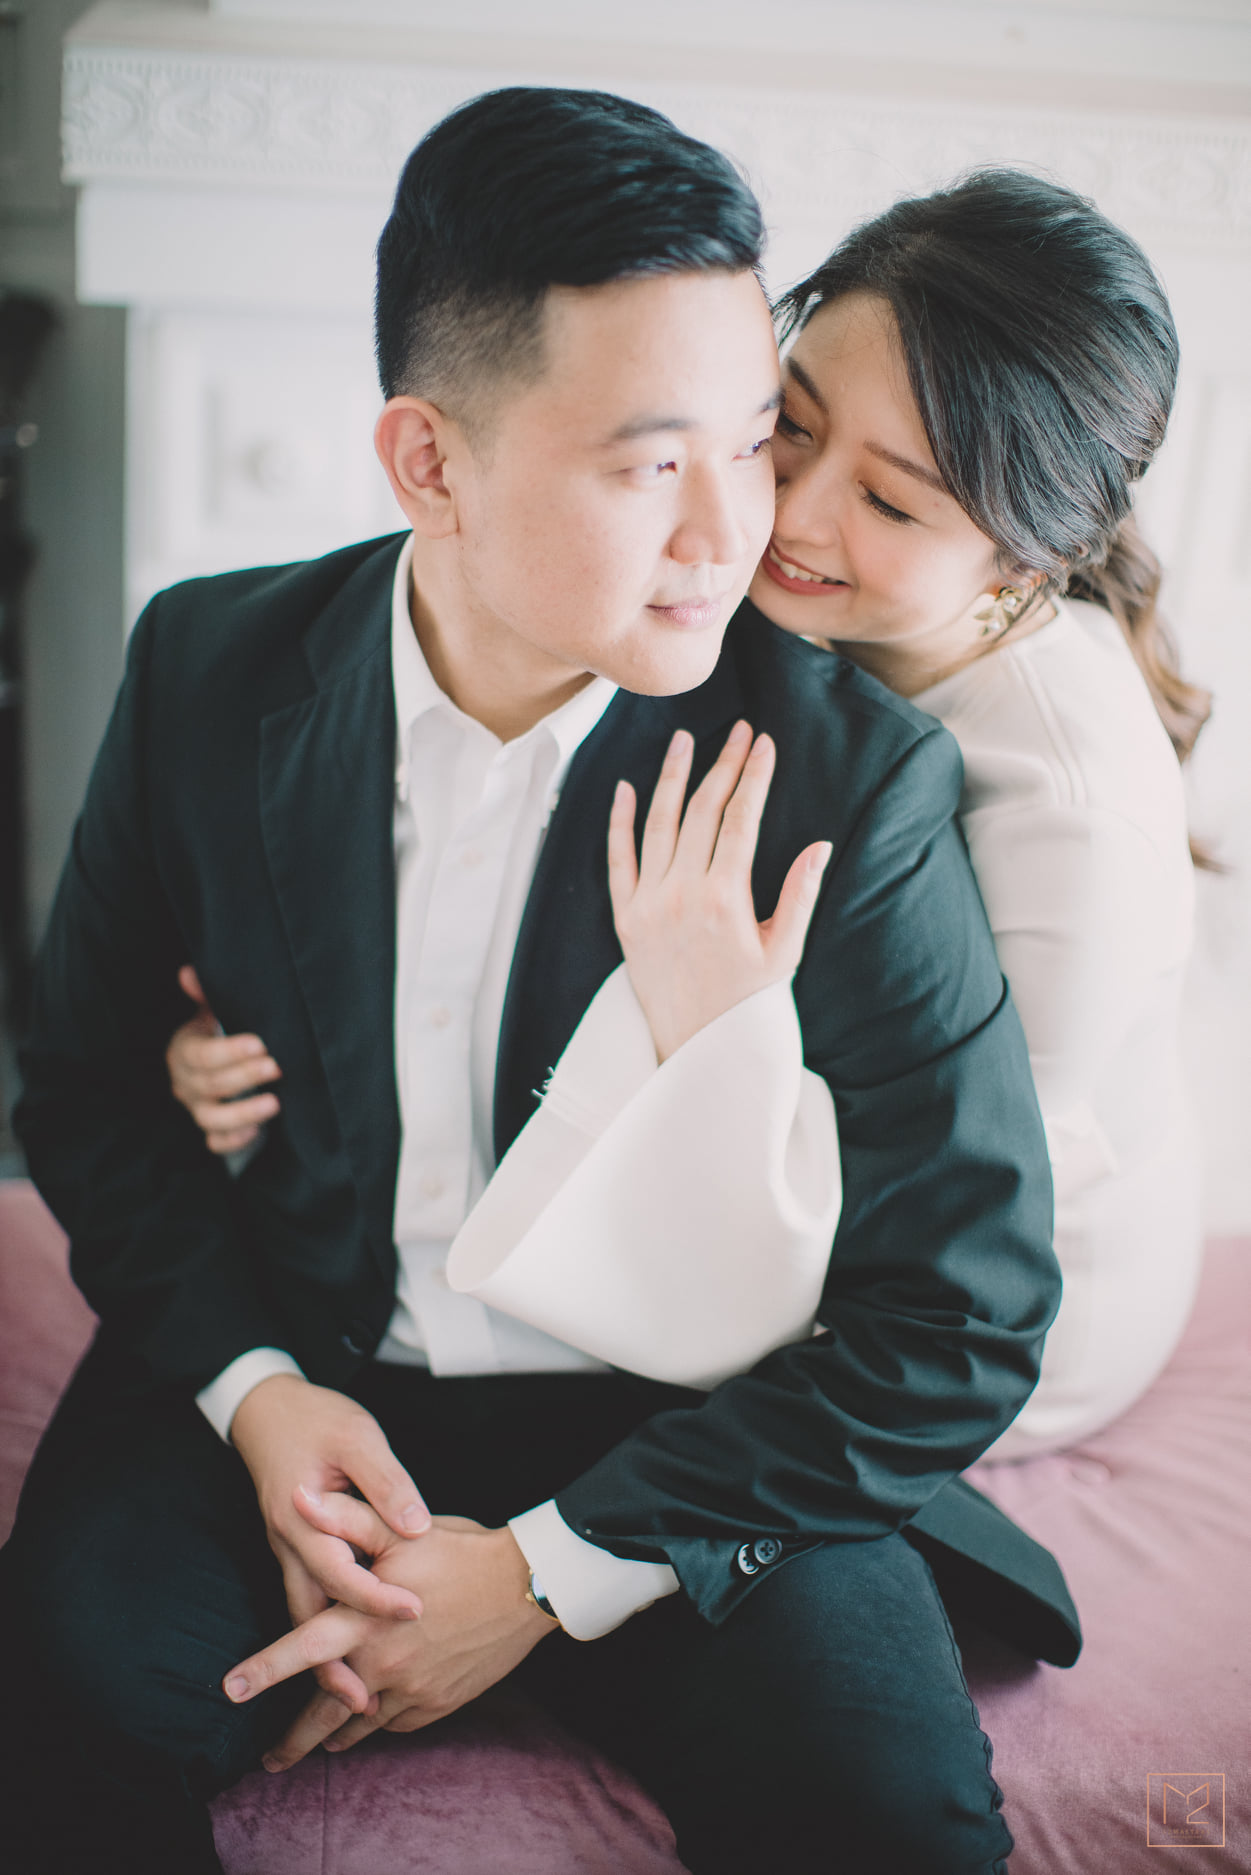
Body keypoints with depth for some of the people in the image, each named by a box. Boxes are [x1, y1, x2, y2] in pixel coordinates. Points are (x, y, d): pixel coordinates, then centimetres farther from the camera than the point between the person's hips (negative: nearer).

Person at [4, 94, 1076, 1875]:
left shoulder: (851, 776, -14)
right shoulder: (207, 670, -5)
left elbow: (965, 1310, -12)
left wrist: (550, 1571, -15)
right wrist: (251, 1384, -10)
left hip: (673, 1433, -1)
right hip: (288, 1375, 2)